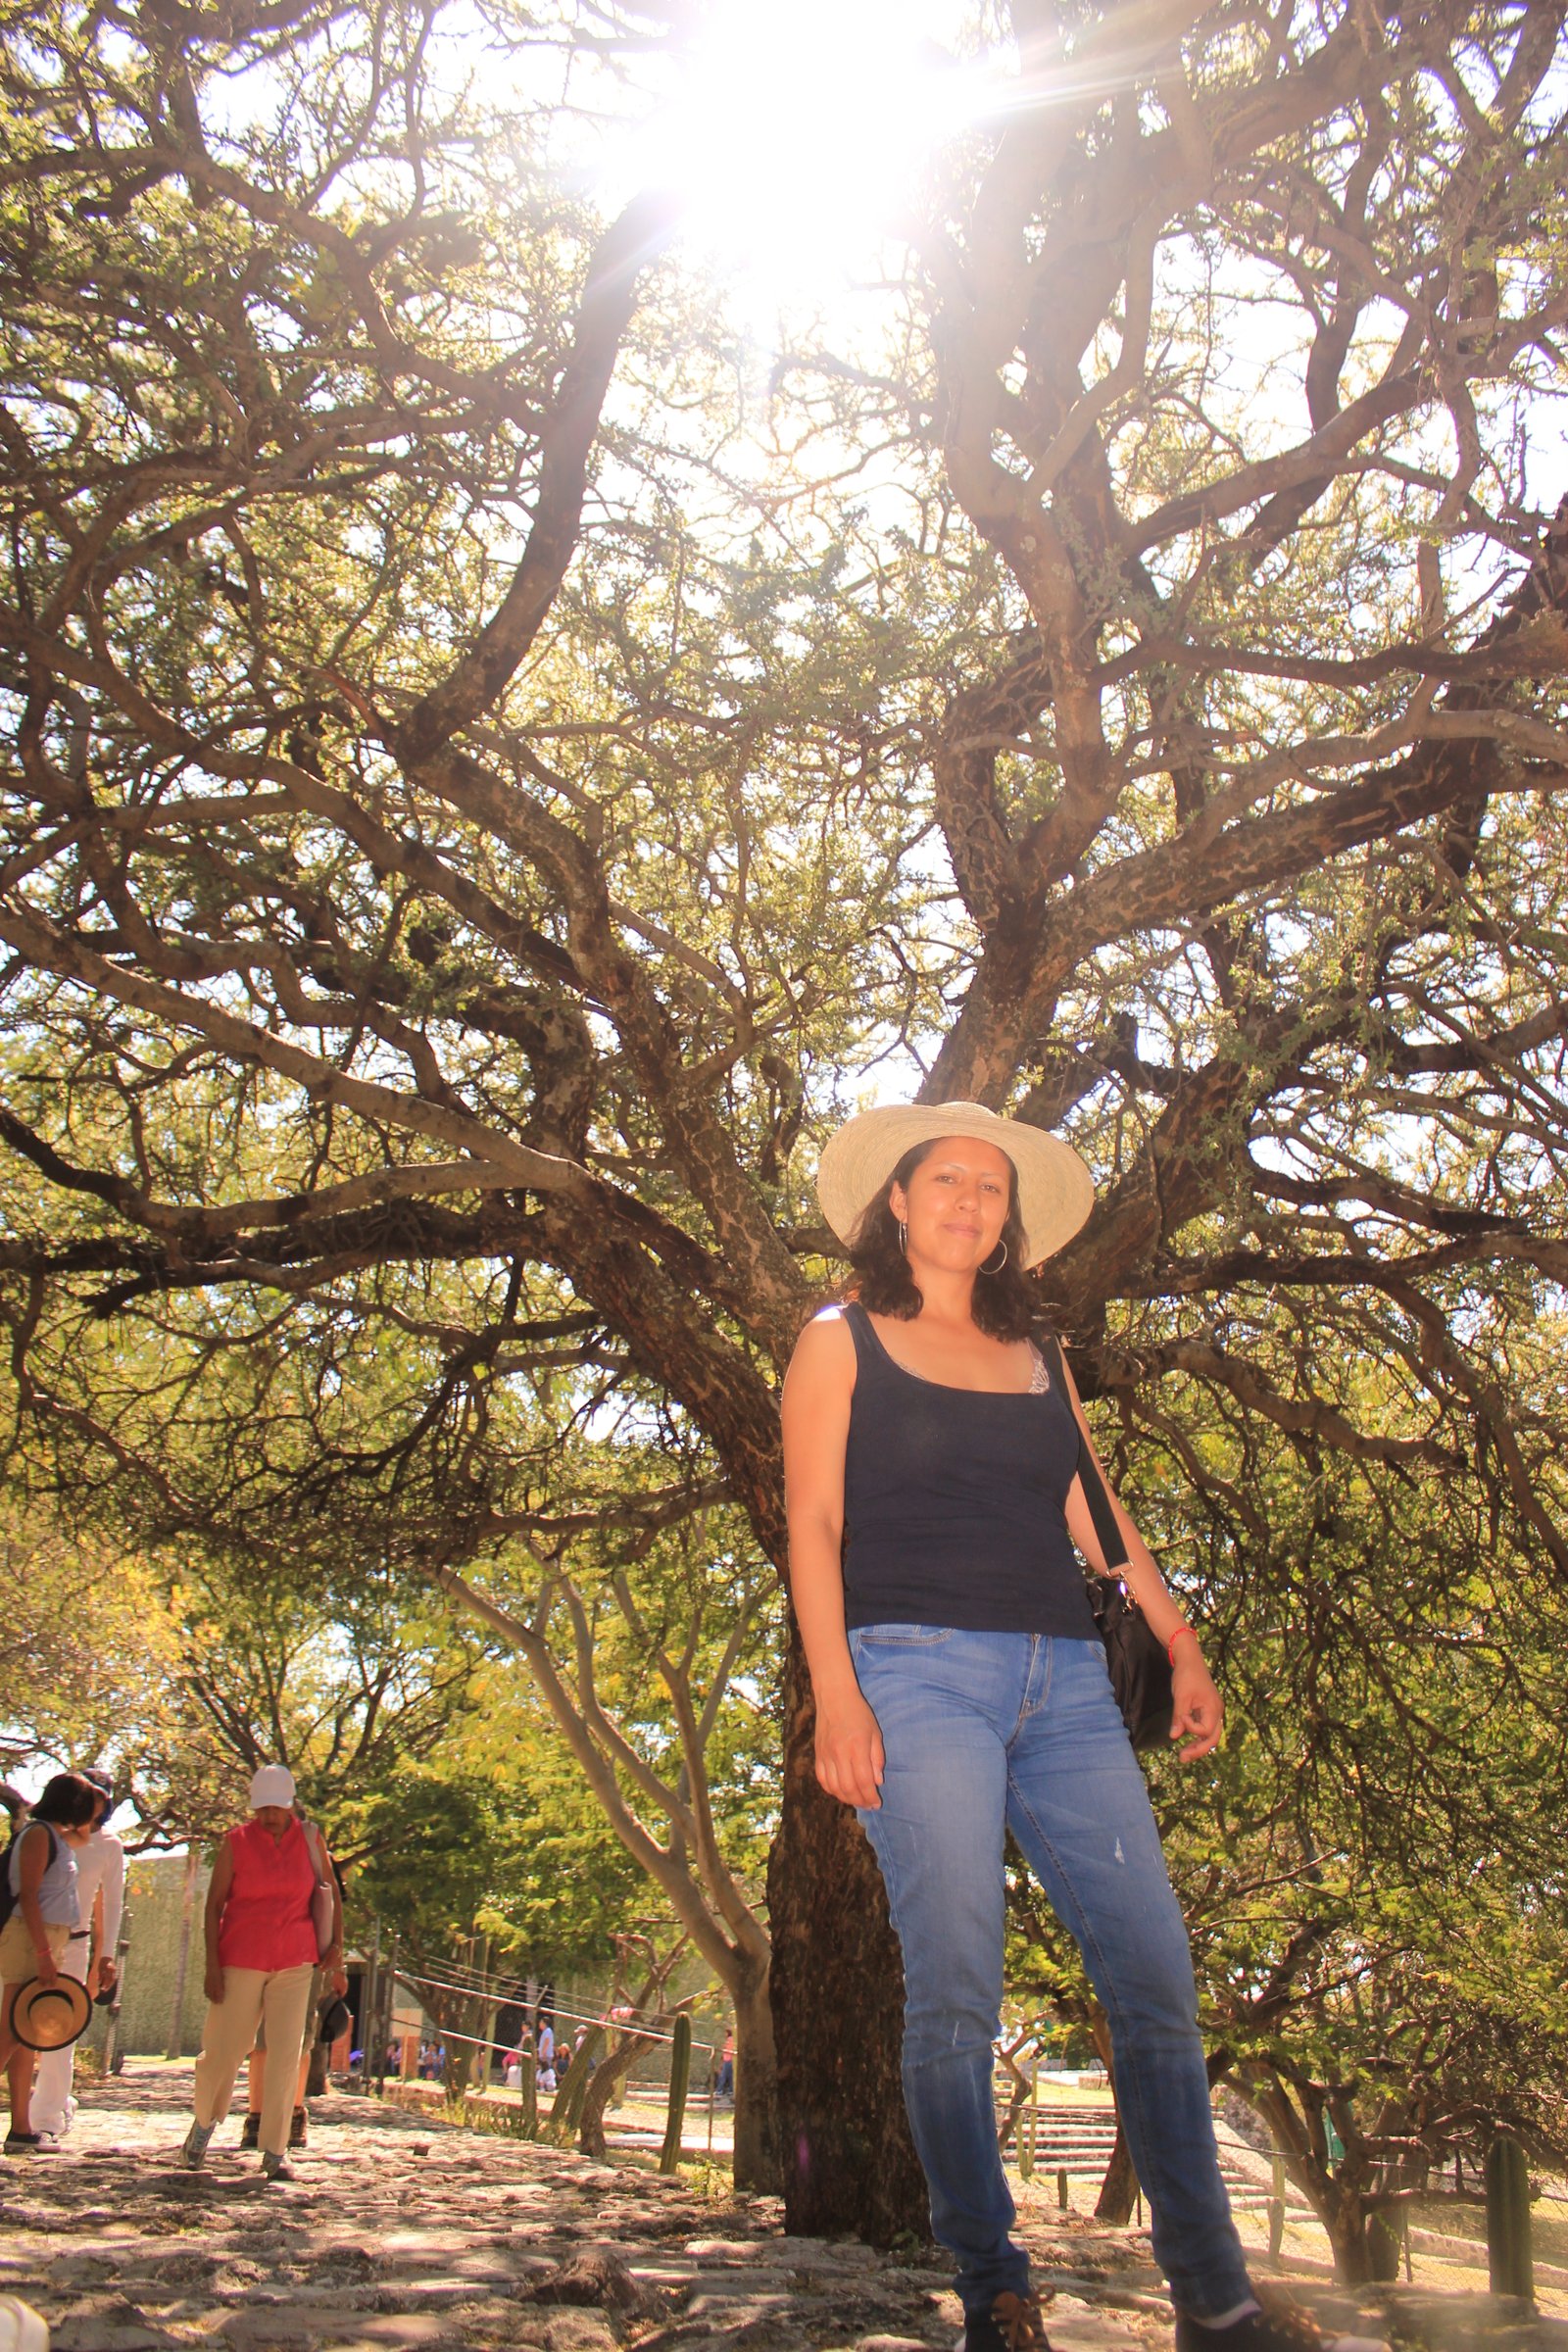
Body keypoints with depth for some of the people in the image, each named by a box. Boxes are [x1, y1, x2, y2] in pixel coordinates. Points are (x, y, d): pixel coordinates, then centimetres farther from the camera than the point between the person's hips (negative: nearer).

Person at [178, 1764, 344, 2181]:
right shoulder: (236, 1842, -3)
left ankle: (274, 2151, 5)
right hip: (241, 1960, -1)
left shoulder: (309, 1839, 3)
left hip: (294, 1963, 1)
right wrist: (212, 1965, -8)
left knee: (286, 2055, -3)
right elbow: (214, 1904, -1)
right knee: (225, 2048, 4)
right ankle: (205, 2120, 33)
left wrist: (335, 1943, 1)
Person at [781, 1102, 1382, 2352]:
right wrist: (834, 1692, -10)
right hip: (920, 1671, -4)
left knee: (1156, 1970, -2)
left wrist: (1180, 1644, 8)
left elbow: (1098, 1516, 20)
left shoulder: (1036, 1358, 21)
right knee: (956, 1989, -8)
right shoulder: (842, 1342, 9)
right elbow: (814, 1522, 1)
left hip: (1065, 1680, 4)